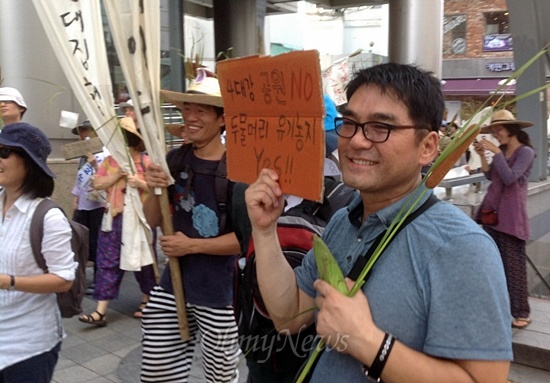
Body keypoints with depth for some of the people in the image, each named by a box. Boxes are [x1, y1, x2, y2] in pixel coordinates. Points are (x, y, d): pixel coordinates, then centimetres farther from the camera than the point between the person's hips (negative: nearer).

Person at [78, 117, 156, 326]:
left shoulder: (147, 161, -5)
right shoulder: (109, 160, 8)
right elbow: (97, 184, 1)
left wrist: (141, 183, -21)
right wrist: (117, 175, -11)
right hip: (114, 218, 4)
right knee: (107, 261, 0)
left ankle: (147, 301, 29)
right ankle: (101, 310, 1)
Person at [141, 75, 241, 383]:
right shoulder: (175, 159, 1)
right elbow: (152, 221, 7)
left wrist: (192, 245, -15)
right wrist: (155, 190, -12)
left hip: (221, 293, -5)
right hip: (173, 285, 5)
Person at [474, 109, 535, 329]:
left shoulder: (525, 152, -9)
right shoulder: (502, 151, 13)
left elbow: (509, 178, -20)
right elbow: (489, 176, 14)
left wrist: (496, 152, -18)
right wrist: (482, 155, 2)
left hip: (511, 216, -7)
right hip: (492, 211, 8)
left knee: (514, 264, -4)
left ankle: (521, 312, 3)